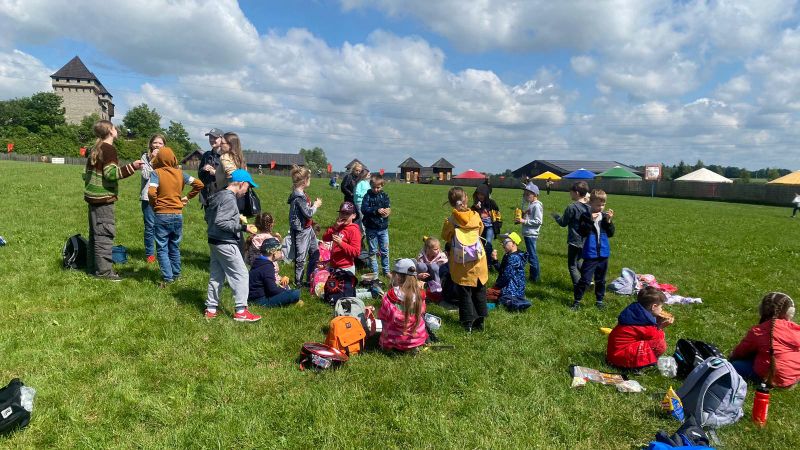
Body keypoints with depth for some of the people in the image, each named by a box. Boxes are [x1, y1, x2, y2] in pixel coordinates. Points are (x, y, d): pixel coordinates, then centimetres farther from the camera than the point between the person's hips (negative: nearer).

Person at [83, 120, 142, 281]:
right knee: (105, 233, -7)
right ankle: (103, 270, -6)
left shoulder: (95, 149, 15)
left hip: (94, 196, 9)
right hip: (104, 198, -9)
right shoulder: (109, 149, -11)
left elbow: (86, 173, 19)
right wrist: (132, 167, -25)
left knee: (95, 232, 14)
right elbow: (111, 173, -21)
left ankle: (93, 267, 20)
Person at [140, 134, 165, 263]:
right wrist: (152, 159, -9)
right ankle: (150, 254, 12)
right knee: (150, 226, 1)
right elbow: (145, 175, -7)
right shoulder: (146, 157, 4)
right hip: (148, 196, -1)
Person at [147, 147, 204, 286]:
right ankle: (176, 274, 22)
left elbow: (151, 192, -21)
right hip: (178, 215, 4)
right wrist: (187, 197, 9)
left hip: (162, 215, -4)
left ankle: (167, 278, -2)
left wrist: (154, 205, -3)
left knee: (162, 248, 3)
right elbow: (199, 184, 2)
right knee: (175, 247, 16)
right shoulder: (180, 173, 3)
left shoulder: (156, 172, -8)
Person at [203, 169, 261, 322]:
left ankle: (211, 309, 21)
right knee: (241, 275, -2)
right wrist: (242, 226, -19)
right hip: (226, 244, -10)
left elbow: (208, 217, 17)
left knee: (216, 276, 15)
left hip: (214, 242, 10)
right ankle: (240, 311, 2)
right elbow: (220, 222, -24)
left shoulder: (217, 196, 12)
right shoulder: (229, 199, -18)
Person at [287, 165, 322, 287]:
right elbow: (308, 213, -23)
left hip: (308, 228, 10)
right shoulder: (298, 197, -23)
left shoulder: (302, 194, 8)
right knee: (301, 257, 3)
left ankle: (310, 278, 29)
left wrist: (314, 204, 6)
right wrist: (316, 205, -9)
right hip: (301, 231, -10)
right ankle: (298, 282, 17)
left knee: (315, 253, 18)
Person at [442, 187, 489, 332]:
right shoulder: (476, 216, -7)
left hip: (461, 264, -2)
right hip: (478, 261, 2)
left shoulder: (450, 221, -15)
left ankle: (468, 323, 14)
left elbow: (446, 237, 1)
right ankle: (480, 321, 23)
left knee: (464, 294, 10)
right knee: (479, 291, 15)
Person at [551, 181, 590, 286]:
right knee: (577, 262, 26)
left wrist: (555, 216, 9)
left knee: (572, 265, 4)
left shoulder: (572, 207, -17)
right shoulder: (589, 207, 2)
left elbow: (563, 223, -8)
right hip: (585, 241, 7)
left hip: (574, 241, -7)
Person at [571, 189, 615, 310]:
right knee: (585, 279, -4)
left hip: (603, 253, 5)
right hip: (590, 254, -4)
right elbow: (582, 232, -16)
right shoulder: (585, 216, -7)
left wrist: (609, 221, -9)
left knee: (601, 279, 16)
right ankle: (577, 300, 8)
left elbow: (611, 234, 4)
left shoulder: (605, 216, 5)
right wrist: (591, 221, -23)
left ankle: (600, 300, 29)